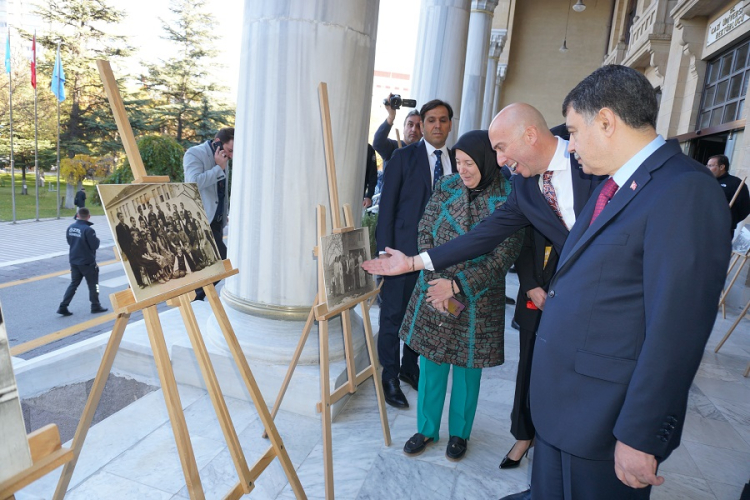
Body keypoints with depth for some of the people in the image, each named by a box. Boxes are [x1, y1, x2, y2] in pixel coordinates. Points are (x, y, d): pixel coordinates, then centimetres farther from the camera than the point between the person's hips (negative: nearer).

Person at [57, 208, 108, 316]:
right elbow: (95, 245, -18)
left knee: (73, 284, 14)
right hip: (87, 262, -6)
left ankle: (63, 307, 7)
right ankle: (95, 306, 18)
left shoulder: (70, 227, 1)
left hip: (74, 261, 6)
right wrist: (97, 239, 0)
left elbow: (69, 241, 13)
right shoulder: (88, 229, -21)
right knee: (93, 284, 9)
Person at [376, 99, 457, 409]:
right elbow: (387, 204, -3)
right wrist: (384, 249, -9)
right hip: (404, 248, -3)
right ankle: (389, 376, 18)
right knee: (394, 313, 3)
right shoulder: (404, 157, -1)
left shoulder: (457, 160, 9)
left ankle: (410, 367, 33)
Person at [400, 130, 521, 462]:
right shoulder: (446, 189, -1)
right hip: (434, 292, 3)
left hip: (476, 300, -3)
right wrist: (435, 281, -11)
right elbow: (425, 233, -1)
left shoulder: (507, 200, -11)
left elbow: (503, 257, -14)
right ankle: (426, 428, 32)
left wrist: (457, 285, -19)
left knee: (467, 366, 12)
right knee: (431, 362, 12)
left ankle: (459, 433, 35)